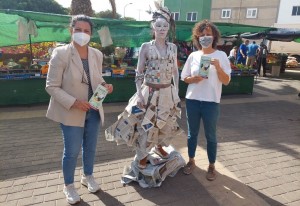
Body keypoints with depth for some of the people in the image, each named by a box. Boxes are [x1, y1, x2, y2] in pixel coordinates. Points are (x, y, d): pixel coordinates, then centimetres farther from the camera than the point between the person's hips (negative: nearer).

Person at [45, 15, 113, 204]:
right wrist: (73, 102, -25)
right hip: (71, 112, -4)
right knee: (72, 151, 6)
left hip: (93, 110, 5)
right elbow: (52, 86, -14)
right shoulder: (61, 53, -14)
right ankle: (69, 186, 32)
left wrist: (105, 85, -10)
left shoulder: (97, 55, 0)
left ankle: (88, 176, 44)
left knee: (90, 147, 18)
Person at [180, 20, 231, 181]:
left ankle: (211, 166, 27)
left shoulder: (221, 55, -3)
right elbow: (184, 78, 8)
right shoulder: (193, 56, 3)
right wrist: (194, 79, -13)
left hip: (211, 102, -2)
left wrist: (218, 67, -21)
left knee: (210, 135, 9)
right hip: (192, 100, 2)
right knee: (192, 133, 14)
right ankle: (191, 161, 34)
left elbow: (226, 81, -5)